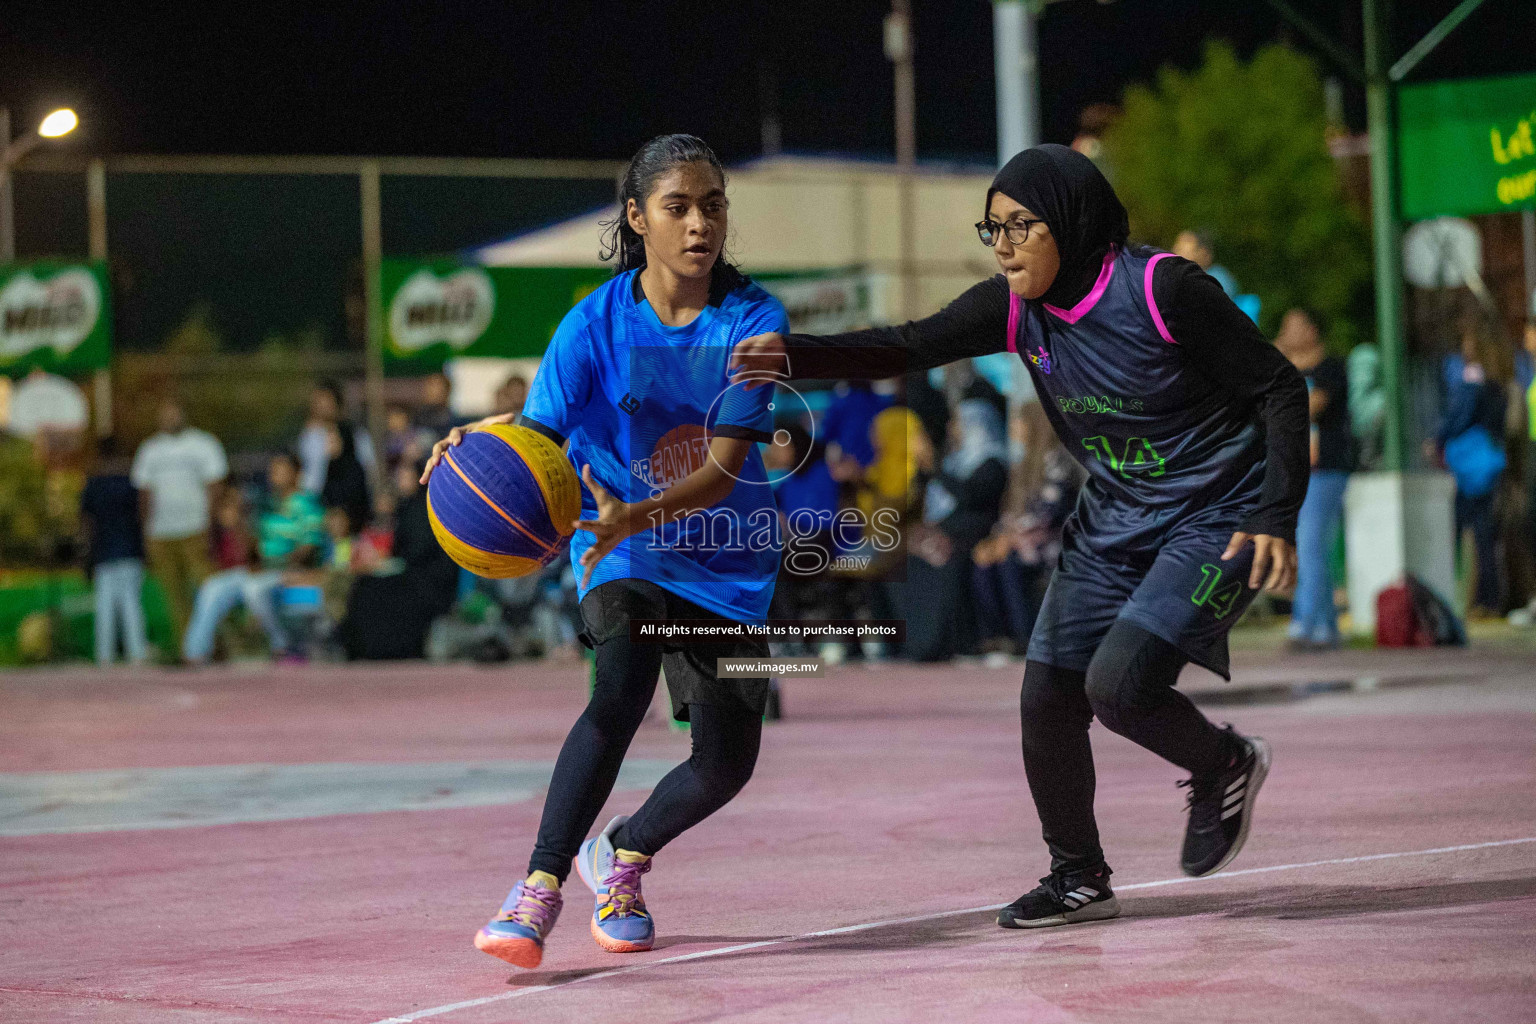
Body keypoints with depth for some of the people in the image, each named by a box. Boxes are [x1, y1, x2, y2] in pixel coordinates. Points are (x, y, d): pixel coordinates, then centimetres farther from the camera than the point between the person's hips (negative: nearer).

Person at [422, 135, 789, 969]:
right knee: (623, 684, -32)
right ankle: (538, 890, -32)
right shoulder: (596, 323, -12)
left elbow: (726, 464, -21)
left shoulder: (755, 321, -12)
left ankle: (621, 853, 35)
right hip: (622, 549, -2)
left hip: (726, 559, 2)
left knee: (726, 765, 3)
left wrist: (638, 516, -39)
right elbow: (537, 443, -18)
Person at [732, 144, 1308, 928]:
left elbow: (1280, 388, -14)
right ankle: (1078, 878, 23)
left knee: (1117, 683, -23)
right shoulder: (1018, 307, -3)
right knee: (1047, 697, 1)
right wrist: (794, 356, -25)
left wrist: (1276, 518, -21)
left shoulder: (1162, 290, -21)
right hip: (1112, 525, 7)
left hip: (1214, 522, -7)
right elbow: (909, 347, -8)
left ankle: (1224, 766, 9)